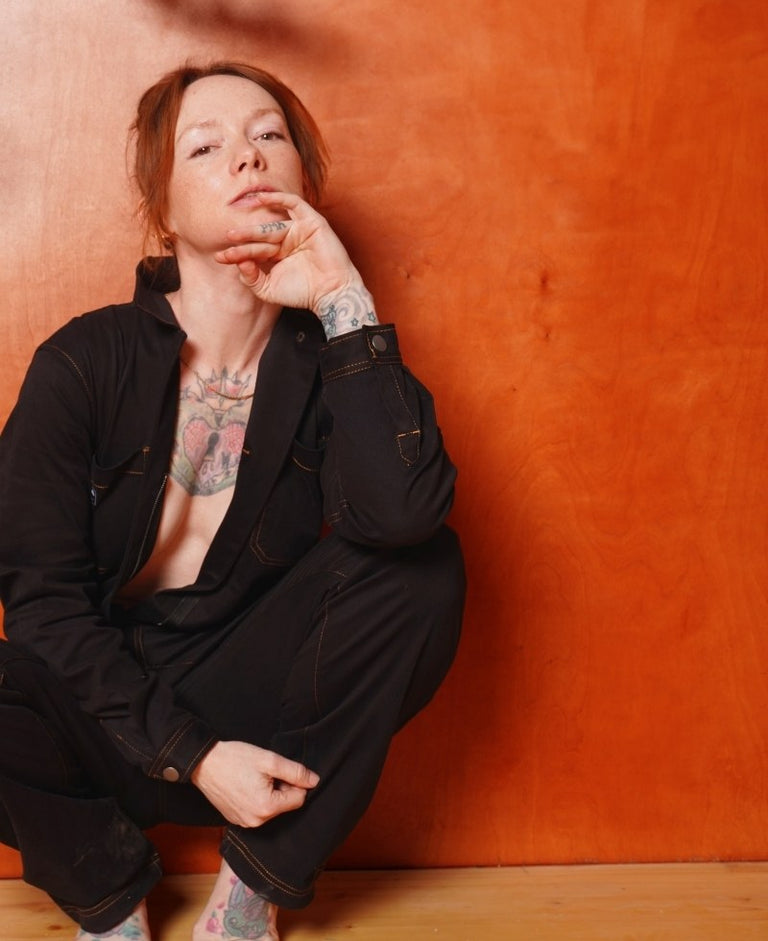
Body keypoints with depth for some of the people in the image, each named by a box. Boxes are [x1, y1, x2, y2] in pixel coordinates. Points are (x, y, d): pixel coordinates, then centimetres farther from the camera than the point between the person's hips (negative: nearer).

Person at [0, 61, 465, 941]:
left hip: (248, 698, 2)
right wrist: (191, 754, -19)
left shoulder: (325, 359, -7)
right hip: (104, 698, -1)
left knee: (426, 567, -22)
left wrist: (345, 299, -27)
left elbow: (400, 514, -29)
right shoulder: (82, 364, -11)